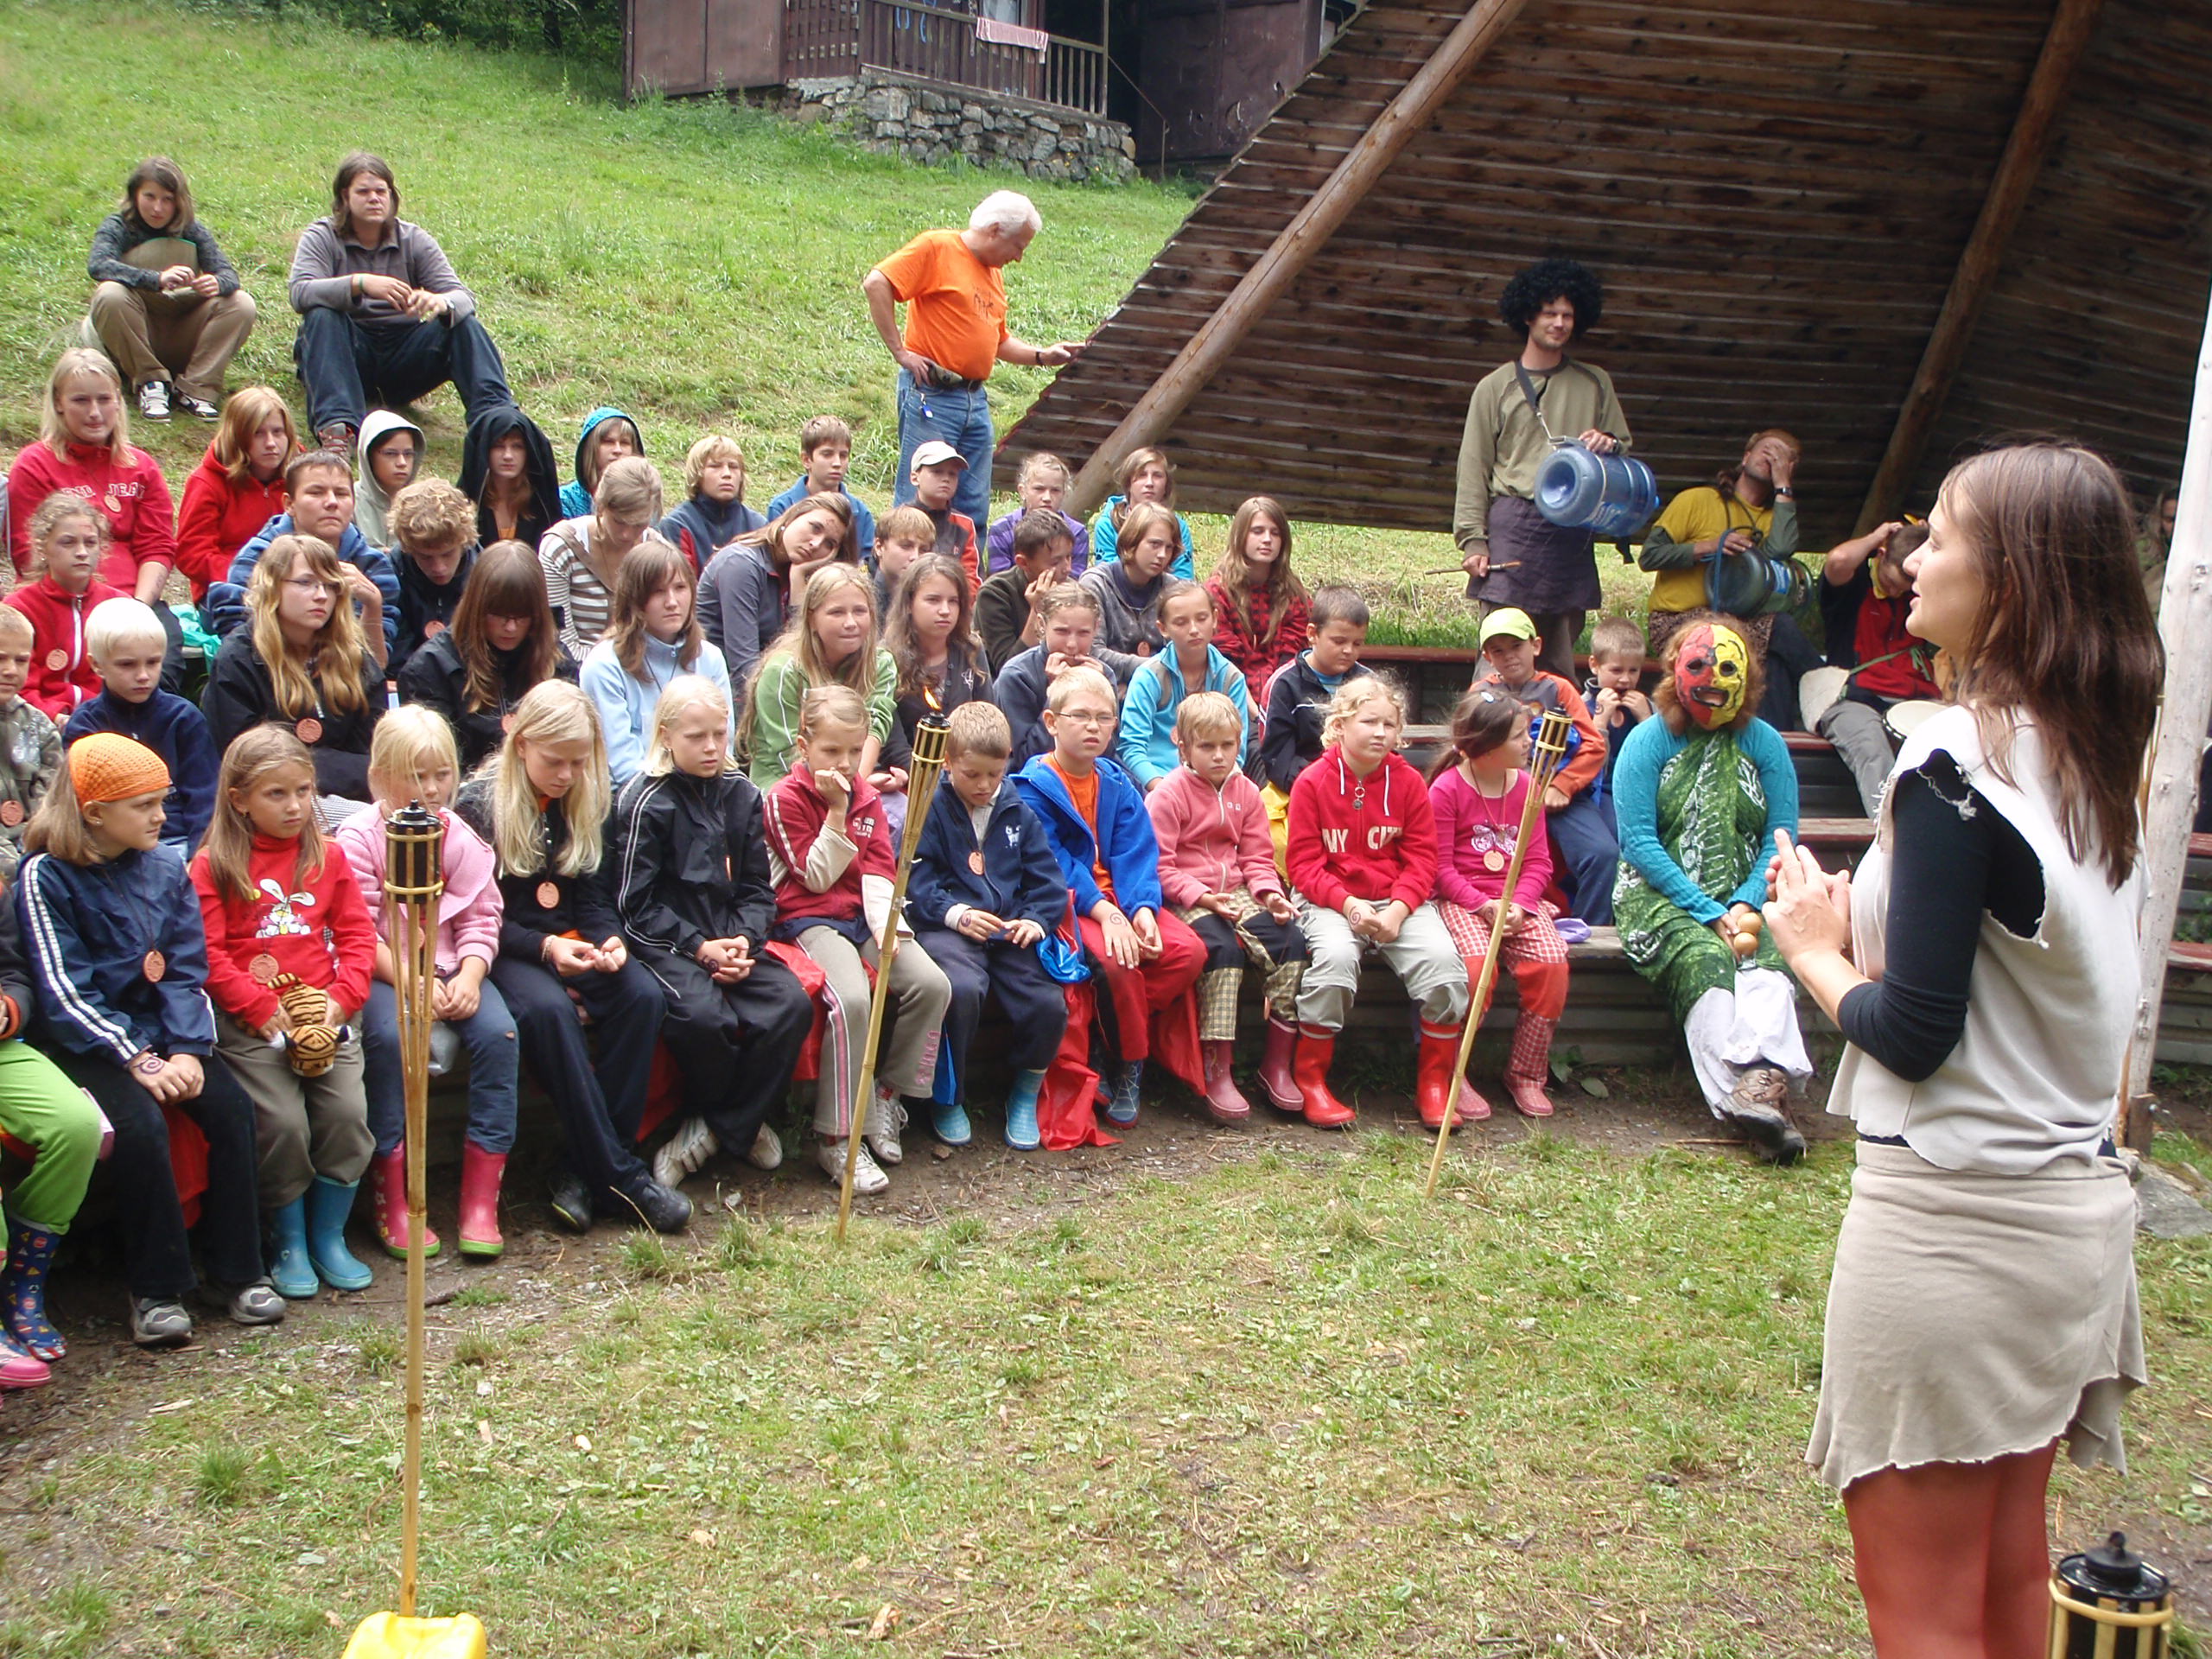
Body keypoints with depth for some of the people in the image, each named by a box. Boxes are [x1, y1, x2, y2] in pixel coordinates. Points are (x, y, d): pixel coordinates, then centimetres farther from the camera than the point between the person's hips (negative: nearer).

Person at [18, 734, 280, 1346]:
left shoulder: (166, 868, 6)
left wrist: (187, 1050, -14)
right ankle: (156, 1288, -13)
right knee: (140, 1124, -29)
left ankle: (237, 1269, -5)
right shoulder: (47, 876, -8)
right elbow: (62, 990, -13)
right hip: (86, 1040, -4)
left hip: (164, 1032, 4)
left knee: (231, 1108, -19)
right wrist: (139, 1061, -21)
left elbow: (186, 971, 3)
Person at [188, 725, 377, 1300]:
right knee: (284, 1122, -16)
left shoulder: (327, 857, 11)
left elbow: (357, 935, 8)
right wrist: (264, 1008, -14)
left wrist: (342, 999, -6)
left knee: (347, 1113, -11)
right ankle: (290, 1245, 5)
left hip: (325, 1012, 3)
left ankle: (329, 1236, 9)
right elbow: (207, 955, -6)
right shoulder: (213, 866, 0)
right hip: (252, 1020, -3)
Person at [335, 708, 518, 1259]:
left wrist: (469, 977, -14)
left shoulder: (459, 836, 7)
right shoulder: (358, 838, -4)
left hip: (450, 968, 4)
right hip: (381, 972, -3)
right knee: (389, 1034, -32)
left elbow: (481, 919, 4)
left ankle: (481, 1199, -15)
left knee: (497, 1031, -23)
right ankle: (392, 1203, -20)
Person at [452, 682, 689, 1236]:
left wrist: (609, 938, -9)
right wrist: (543, 947, -21)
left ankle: (583, 1168, -21)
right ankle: (618, 1175, -31)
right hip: (504, 951, -4)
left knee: (644, 995, -27)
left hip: (575, 945, 4)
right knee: (547, 1008, -37)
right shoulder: (479, 805, -4)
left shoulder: (590, 802, 10)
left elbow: (593, 895, 13)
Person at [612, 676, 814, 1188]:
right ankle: (742, 1124, -2)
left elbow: (758, 888, 12)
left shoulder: (741, 796, 10)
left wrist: (743, 939, -8)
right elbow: (636, 905, -8)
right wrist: (699, 948, -15)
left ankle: (717, 1126, -5)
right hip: (666, 944, -5)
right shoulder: (645, 803, -5)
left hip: (731, 939, 5)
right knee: (704, 1017, -33)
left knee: (792, 1004, -21)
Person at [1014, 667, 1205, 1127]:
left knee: (1189, 951, -16)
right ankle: (1129, 1064, -10)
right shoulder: (1034, 786, -4)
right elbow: (1055, 864, -14)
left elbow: (1137, 856, 3)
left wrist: (1143, 908, -17)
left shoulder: (1118, 785, 13)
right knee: (1115, 959, -33)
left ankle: (1120, 1051, -8)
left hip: (1118, 899, 6)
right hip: (1068, 905, -6)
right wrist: (1104, 912, -25)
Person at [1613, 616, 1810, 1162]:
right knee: (1704, 960, -33)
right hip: (1663, 893, -2)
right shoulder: (1648, 740, 2)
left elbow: (1781, 836, 4)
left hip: (1745, 897, 3)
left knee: (1770, 953, -31)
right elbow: (1638, 840, -7)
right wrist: (1710, 912, -15)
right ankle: (1763, 1096, -42)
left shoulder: (1764, 742, 10)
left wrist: (1745, 904, -14)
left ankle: (1761, 1079, -51)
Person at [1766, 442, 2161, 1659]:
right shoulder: (2097, 760, 7)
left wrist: (1817, 951, -1)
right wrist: (1868, 924, 7)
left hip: (1951, 1217, -8)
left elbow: (1914, 1033, -18)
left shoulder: (1956, 759, -18)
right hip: (2079, 1206, 9)